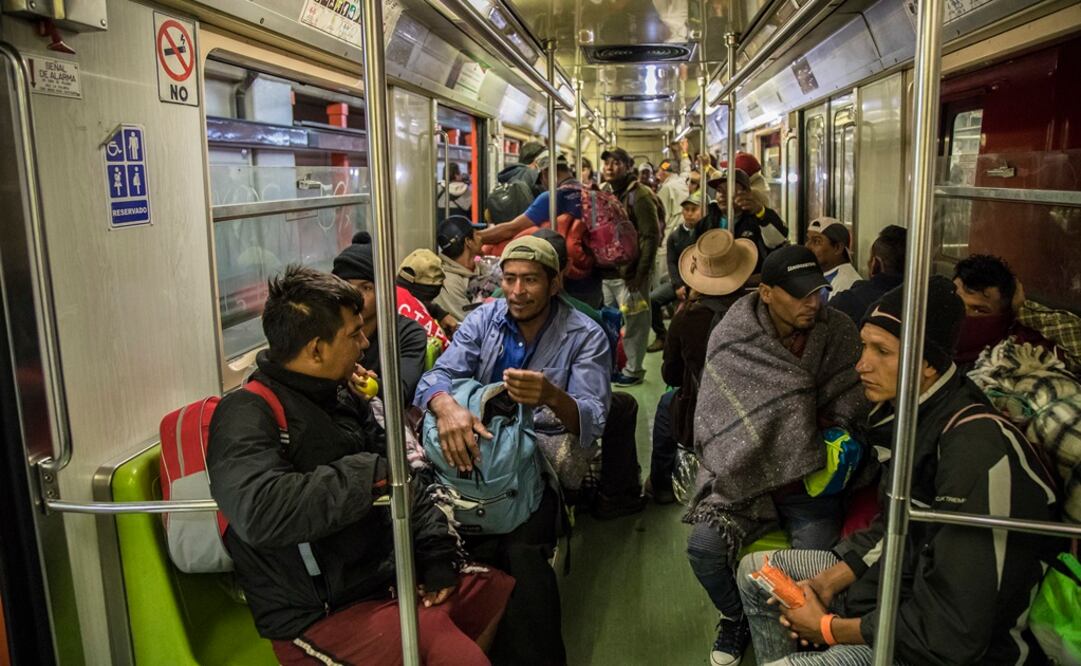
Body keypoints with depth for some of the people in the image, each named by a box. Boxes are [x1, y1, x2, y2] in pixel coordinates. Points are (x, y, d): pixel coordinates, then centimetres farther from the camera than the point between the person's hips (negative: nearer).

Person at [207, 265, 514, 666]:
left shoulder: (343, 398, 8)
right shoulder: (247, 415, -19)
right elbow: (260, 512, -37)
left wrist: (437, 555, 1)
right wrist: (364, 474, -26)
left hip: (390, 577, 8)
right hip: (323, 613, -8)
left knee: (516, 594, 13)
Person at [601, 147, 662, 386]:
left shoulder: (639, 196, -12)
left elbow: (651, 236, -16)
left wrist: (641, 273, -18)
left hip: (628, 273, -8)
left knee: (633, 323, 1)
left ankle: (633, 370, 13)